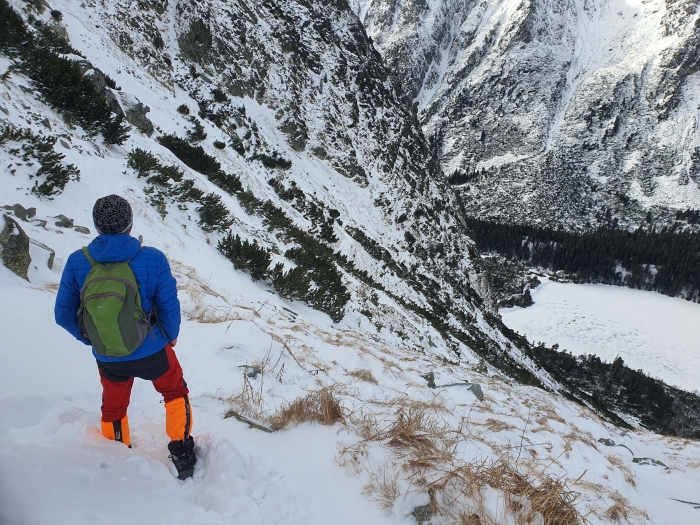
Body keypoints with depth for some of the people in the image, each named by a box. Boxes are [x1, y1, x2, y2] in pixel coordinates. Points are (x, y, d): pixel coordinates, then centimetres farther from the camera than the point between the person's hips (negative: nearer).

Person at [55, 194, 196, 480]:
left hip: (107, 358, 2)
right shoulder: (152, 259, -19)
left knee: (113, 408, 29)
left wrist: (92, 338, 13)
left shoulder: (76, 262, -13)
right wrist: (171, 336, 8)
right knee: (176, 393, 27)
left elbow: (64, 314, -4)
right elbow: (169, 306, -13)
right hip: (152, 351, -2)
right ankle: (182, 453, 30)